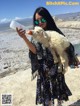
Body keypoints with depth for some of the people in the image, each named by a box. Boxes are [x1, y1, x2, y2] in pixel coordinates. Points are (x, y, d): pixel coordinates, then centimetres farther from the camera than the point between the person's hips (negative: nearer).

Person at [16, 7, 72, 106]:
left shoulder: (55, 31, -4)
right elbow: (34, 51, -19)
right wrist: (24, 38, -30)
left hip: (56, 66, 1)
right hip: (44, 69, -1)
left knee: (59, 87, 17)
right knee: (46, 90, 9)